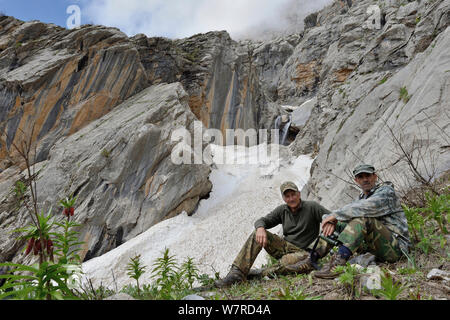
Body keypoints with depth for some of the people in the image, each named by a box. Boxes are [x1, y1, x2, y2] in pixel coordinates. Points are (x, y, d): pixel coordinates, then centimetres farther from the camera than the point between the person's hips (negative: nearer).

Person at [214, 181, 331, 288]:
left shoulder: (312, 207, -5)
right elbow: (261, 221, 4)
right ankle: (237, 273, -26)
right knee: (257, 234, -17)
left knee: (306, 259, -41)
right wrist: (260, 228, -22)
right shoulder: (282, 210, 7)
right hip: (285, 247, 4)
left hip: (302, 251, -4)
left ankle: (262, 274, -36)